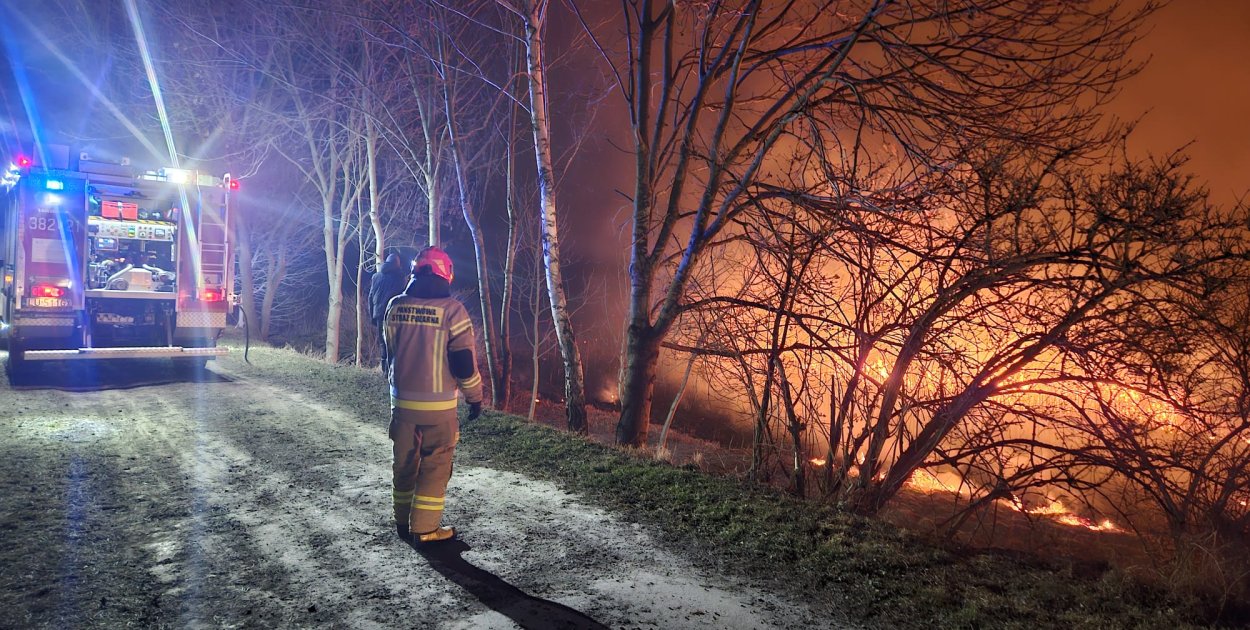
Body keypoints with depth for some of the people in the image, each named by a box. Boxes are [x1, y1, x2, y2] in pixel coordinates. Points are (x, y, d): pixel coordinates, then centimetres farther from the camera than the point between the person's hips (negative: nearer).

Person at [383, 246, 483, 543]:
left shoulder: (396, 306, 2)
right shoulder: (451, 309, -13)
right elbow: (464, 360, -12)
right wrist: (475, 397, 0)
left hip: (401, 401, 5)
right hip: (438, 405, -5)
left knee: (405, 463, 16)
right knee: (434, 466, 5)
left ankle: (403, 523, 26)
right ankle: (425, 528, 9)